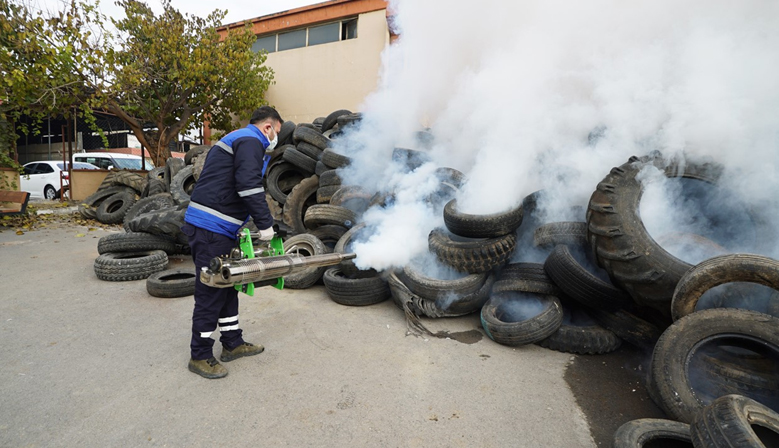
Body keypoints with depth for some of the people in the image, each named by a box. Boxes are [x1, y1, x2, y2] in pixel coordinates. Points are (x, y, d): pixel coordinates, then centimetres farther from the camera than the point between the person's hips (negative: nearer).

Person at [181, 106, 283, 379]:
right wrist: (265, 224, -17)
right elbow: (249, 186, -23)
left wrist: (257, 223, 22)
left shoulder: (237, 139, 24)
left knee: (227, 286, 16)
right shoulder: (251, 141, -9)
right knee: (211, 292, -1)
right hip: (210, 229, -11)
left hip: (217, 229, 11)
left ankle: (232, 344, 29)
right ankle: (200, 356, 14)